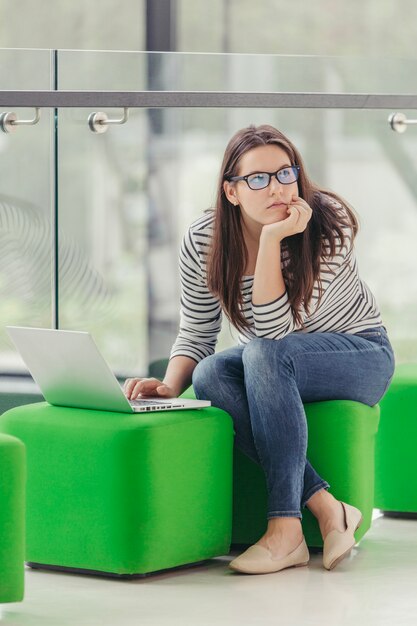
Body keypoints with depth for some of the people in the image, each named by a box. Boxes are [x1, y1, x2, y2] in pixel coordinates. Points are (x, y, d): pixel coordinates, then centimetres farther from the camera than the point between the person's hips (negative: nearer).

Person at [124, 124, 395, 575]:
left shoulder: (328, 224, -23)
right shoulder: (202, 242, -11)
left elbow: (274, 331, -30)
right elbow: (195, 335, -2)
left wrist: (272, 239, -36)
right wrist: (170, 386, -21)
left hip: (359, 356, -4)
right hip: (273, 369, 5)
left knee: (263, 355, -36)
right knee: (209, 375, -30)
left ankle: (286, 529, -38)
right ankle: (326, 508, -30)